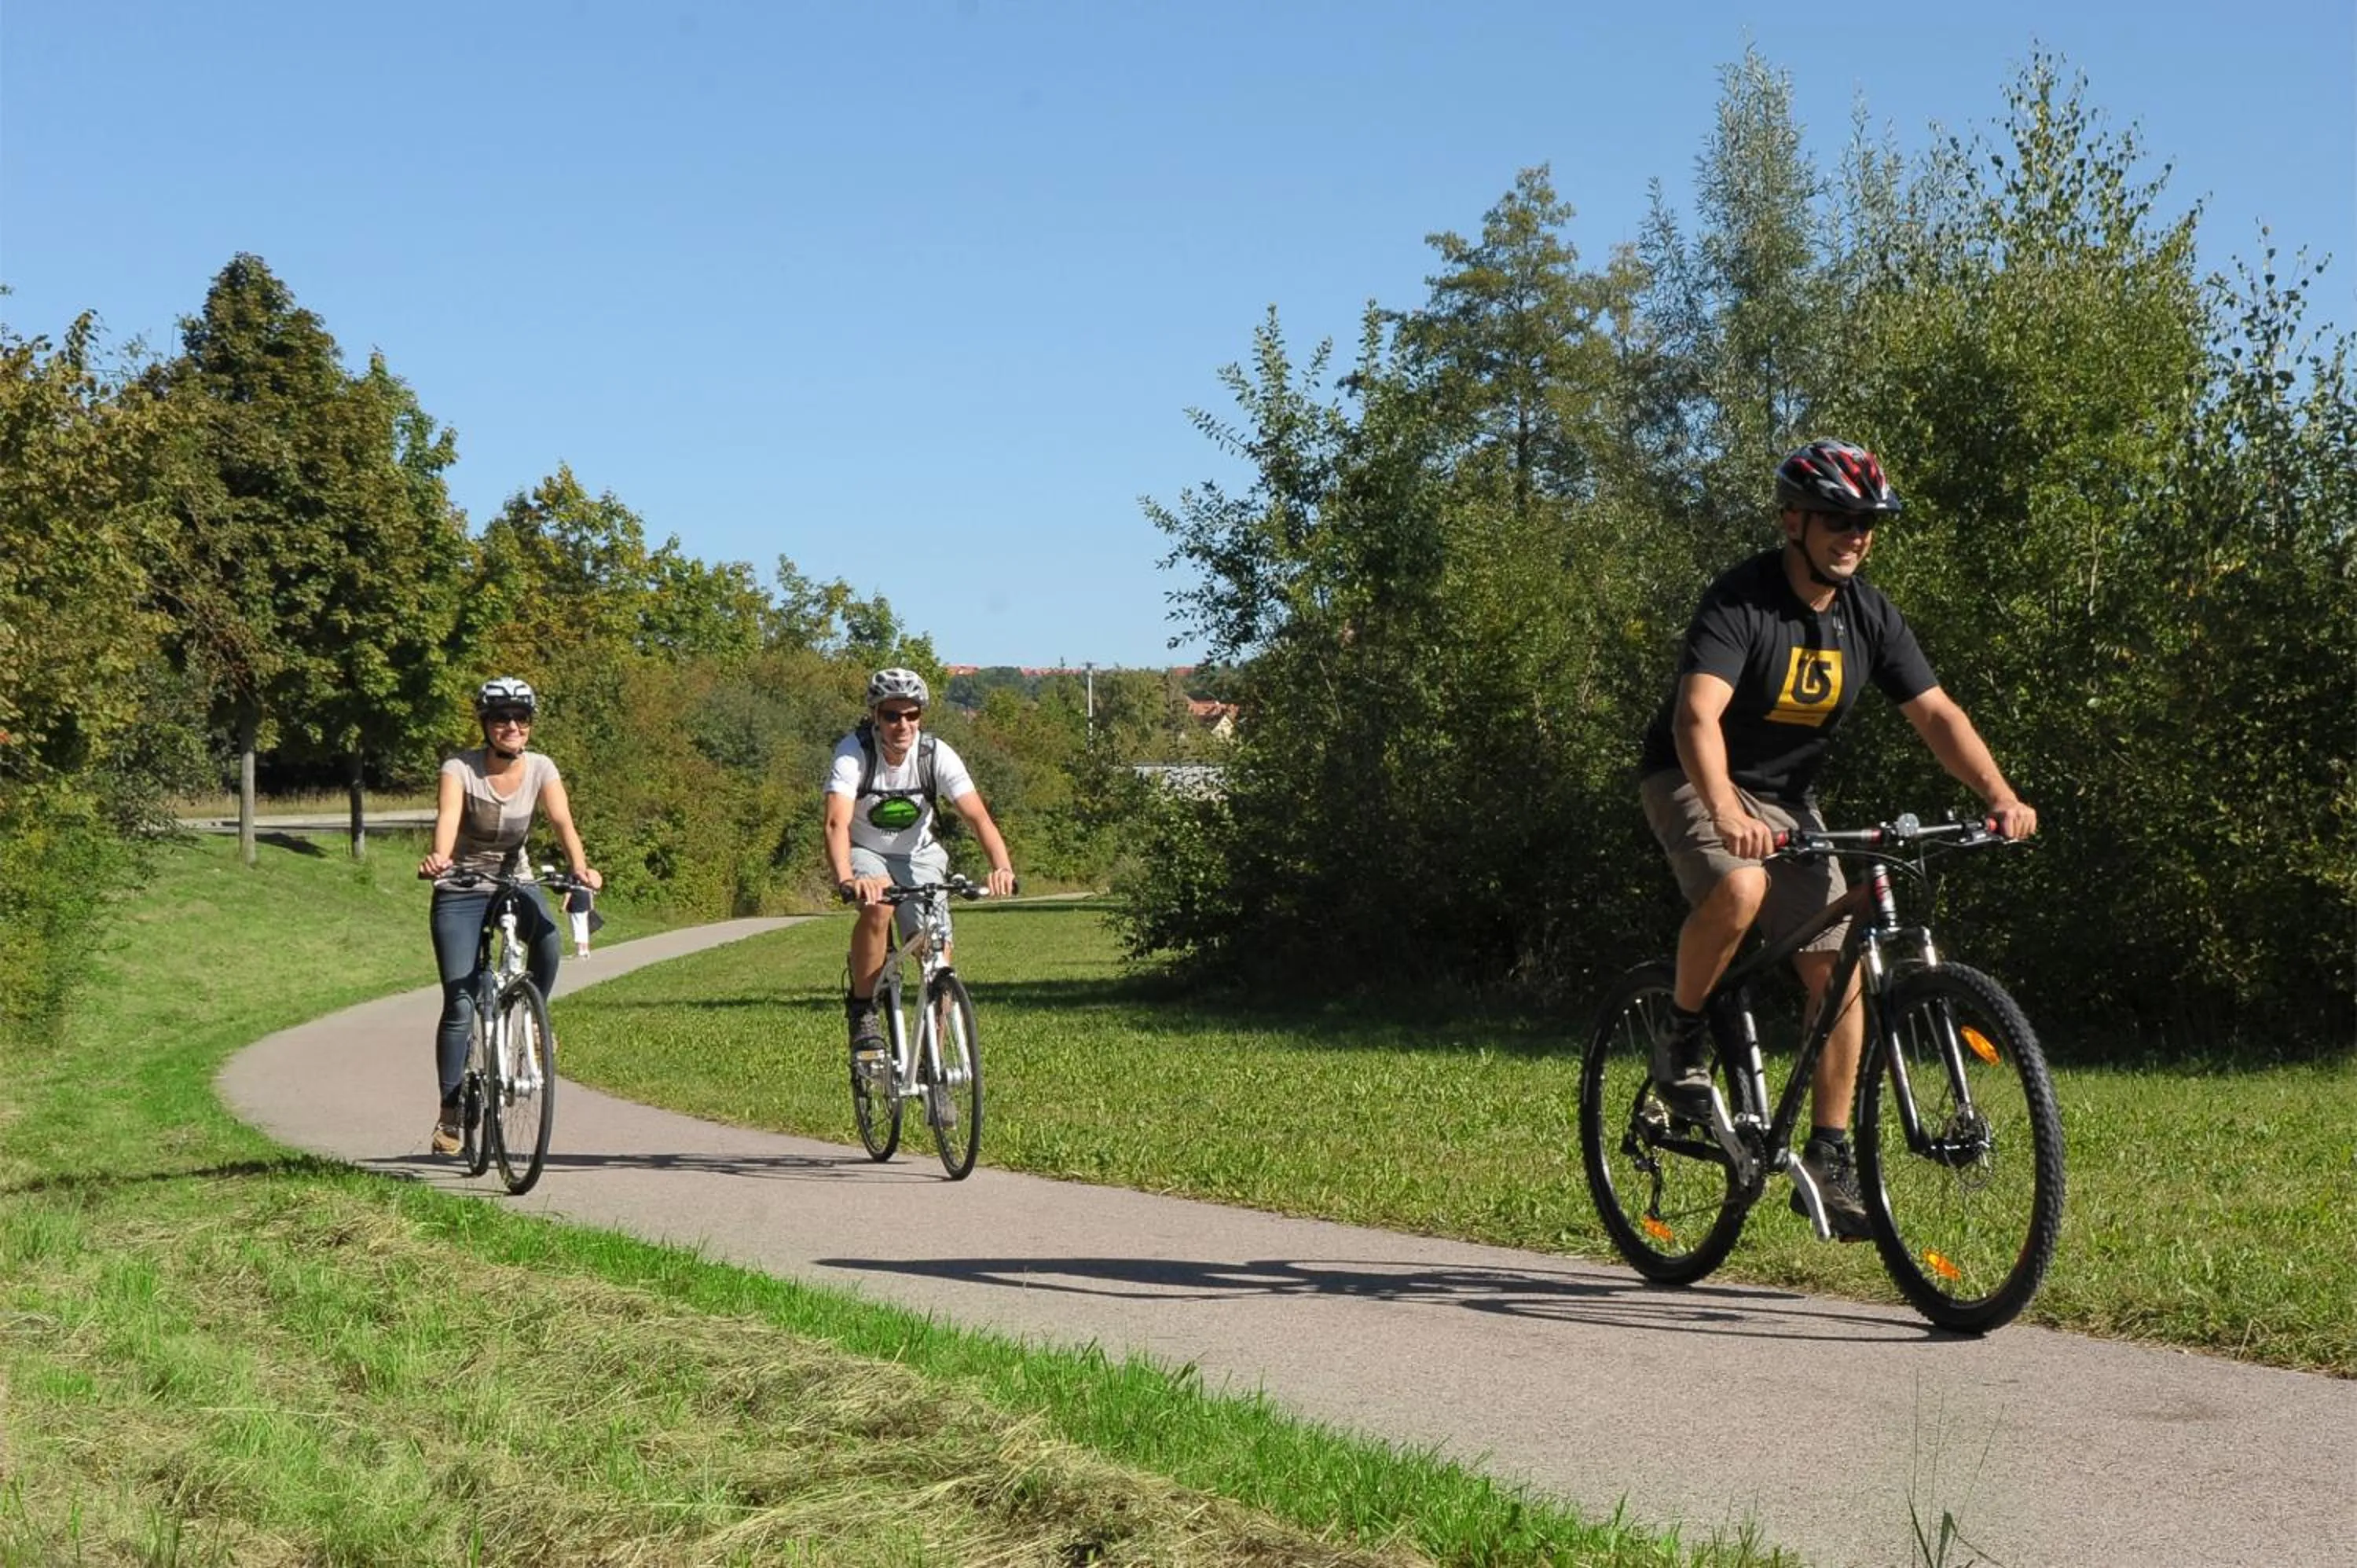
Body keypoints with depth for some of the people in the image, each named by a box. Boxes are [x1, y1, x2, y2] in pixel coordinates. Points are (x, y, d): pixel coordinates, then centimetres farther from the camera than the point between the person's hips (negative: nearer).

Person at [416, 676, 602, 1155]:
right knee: (460, 1004, -10)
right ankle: (449, 1111, 2)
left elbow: (562, 821, -21)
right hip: (461, 889, -2)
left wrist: (580, 866, -40)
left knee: (548, 942, -32)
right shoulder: (460, 769, -15)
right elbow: (448, 815, -33)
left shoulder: (540, 769, -7)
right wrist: (439, 856, -55)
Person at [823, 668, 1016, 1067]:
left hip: (919, 854, 2)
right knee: (877, 905, -35)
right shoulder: (853, 752, -25)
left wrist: (1002, 867, -46)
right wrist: (846, 880, -56)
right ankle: (862, 1008, -16)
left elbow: (978, 816, -28)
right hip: (865, 853, -2)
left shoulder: (936, 755, -20)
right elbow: (837, 823, -37)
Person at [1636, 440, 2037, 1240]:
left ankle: (1828, 1160, 6)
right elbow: (1698, 715, -37)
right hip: (1693, 782, -6)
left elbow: (1936, 712, -6)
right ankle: (1681, 1035, -11)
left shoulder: (1869, 616, -3)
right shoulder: (1741, 601, -23)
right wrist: (1727, 814, -54)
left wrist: (2000, 797, -23)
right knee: (1738, 888, -37)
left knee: (1839, 970, -4)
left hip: (1788, 795, 6)